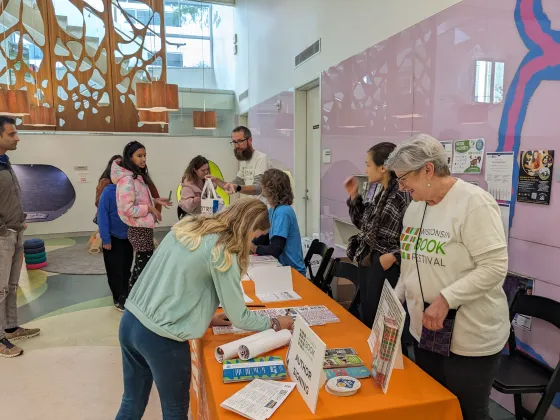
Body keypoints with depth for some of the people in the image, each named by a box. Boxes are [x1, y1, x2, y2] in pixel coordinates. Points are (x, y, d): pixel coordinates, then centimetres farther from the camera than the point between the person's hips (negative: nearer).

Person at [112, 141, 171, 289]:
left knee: (142, 265, 16)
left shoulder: (138, 176, 10)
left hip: (144, 227, 9)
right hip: (139, 229, -9)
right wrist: (150, 208, -18)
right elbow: (127, 209, -24)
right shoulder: (127, 179, -19)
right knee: (144, 266, -2)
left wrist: (155, 201, 6)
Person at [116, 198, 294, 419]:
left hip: (130, 322, 7)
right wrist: (275, 323, 6)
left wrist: (204, 317, 15)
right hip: (160, 337, -7)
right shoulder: (221, 252, -15)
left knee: (133, 402, 24)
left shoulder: (185, 226, 6)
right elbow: (238, 318, -8)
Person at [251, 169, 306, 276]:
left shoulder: (283, 212, -23)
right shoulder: (273, 210, 5)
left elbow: (275, 249, -25)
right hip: (284, 266, 7)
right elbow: (267, 237, 13)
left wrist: (253, 248, -11)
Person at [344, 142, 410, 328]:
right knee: (366, 319, 20)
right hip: (367, 262, 9)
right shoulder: (381, 193, 9)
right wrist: (354, 196, 9)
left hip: (386, 267, -9)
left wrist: (394, 255, -26)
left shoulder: (403, 193, -19)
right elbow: (363, 224, 15)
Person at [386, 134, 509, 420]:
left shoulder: (474, 202, -16)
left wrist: (445, 299, -27)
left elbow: (494, 267, -22)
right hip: (425, 329, 7)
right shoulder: (415, 206, 7)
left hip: (470, 337, -7)